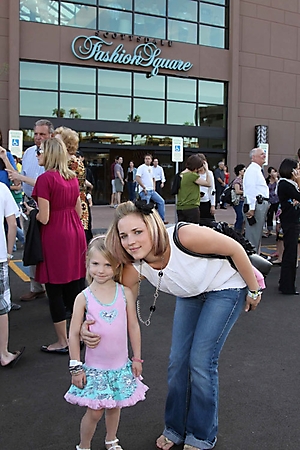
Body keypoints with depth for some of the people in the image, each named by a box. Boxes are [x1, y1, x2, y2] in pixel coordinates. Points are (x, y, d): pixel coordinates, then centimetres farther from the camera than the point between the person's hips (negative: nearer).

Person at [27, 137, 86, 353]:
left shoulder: (46, 179, -14)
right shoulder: (72, 177, 8)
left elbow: (44, 218, -15)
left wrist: (31, 211, 3)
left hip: (55, 238, -7)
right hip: (75, 234, 7)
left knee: (55, 290, 4)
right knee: (76, 286, 13)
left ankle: (62, 342, 14)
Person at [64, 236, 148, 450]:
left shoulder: (125, 293, -7)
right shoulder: (84, 298, -11)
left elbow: (134, 327, 1)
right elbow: (74, 334, -6)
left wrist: (137, 358, 5)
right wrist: (76, 367, -6)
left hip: (121, 365, 2)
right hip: (95, 366, -2)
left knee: (114, 406, 18)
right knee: (95, 411, 5)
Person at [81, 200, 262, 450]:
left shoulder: (185, 236, -38)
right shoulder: (134, 268, -22)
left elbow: (235, 249, -24)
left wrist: (253, 290, -12)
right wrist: (89, 326, -32)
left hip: (225, 288, -5)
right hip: (190, 295, 5)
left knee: (201, 362, -7)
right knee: (178, 361, 5)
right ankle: (176, 428, 29)